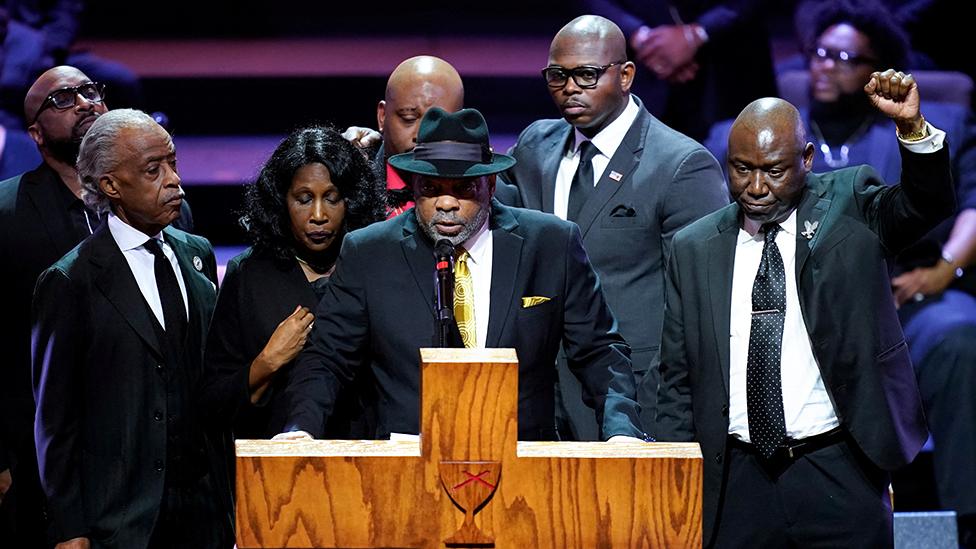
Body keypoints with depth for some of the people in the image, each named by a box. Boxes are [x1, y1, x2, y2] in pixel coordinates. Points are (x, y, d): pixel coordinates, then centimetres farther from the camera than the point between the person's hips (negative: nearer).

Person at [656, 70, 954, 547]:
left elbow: (927, 205, -15)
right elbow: (677, 379, 10)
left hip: (838, 475, -2)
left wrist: (913, 127, -32)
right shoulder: (694, 249, 7)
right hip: (736, 484, 2)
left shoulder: (847, 207, 3)